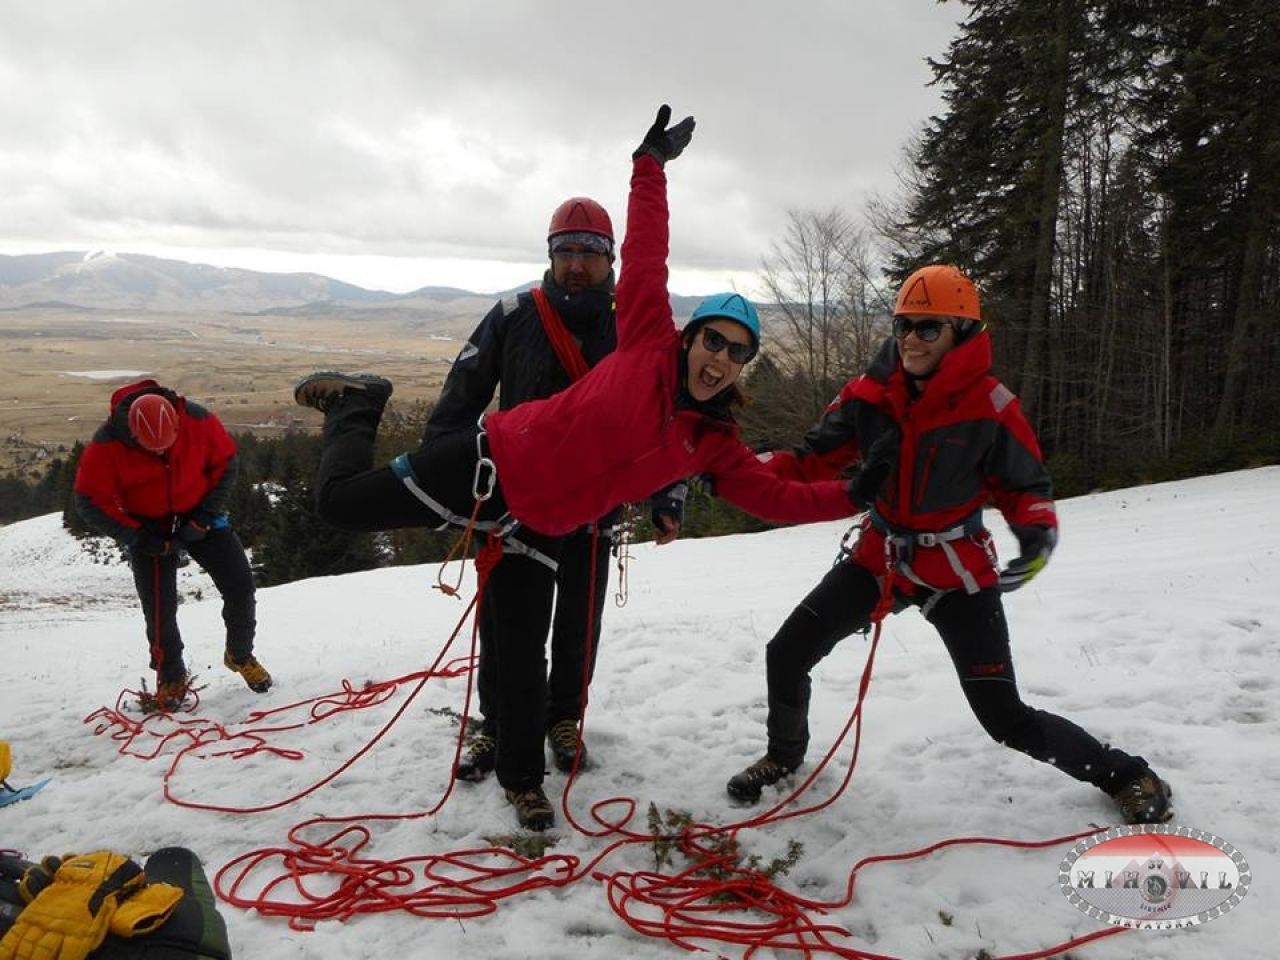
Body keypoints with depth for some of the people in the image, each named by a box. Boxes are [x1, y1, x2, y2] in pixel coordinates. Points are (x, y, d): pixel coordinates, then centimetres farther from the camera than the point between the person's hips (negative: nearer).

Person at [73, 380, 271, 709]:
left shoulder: (198, 421, -22)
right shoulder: (107, 445, -24)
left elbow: (226, 462, -6)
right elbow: (91, 501, -15)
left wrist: (205, 515, -13)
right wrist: (139, 538, -20)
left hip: (199, 517, 2)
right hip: (148, 529, -1)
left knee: (240, 585, -4)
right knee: (159, 607, -4)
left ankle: (241, 656, 20)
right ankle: (171, 678, 19)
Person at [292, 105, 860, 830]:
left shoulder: (716, 445, -2)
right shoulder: (649, 344, -12)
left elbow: (779, 497, 1)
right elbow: (646, 253, -10)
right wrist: (653, 164, -10)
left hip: (541, 528, 4)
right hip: (492, 463, -3)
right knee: (342, 502, -1)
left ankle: (522, 776, 32)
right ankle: (357, 403, 30)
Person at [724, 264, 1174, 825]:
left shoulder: (989, 406, -17)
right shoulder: (868, 395, -8)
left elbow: (1025, 484, -5)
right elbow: (812, 459, -1)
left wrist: (1038, 535, -25)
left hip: (956, 571, -4)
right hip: (878, 556, 4)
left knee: (1007, 720, -4)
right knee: (785, 654, 0)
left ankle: (1124, 775, 23)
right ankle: (785, 755, 30)